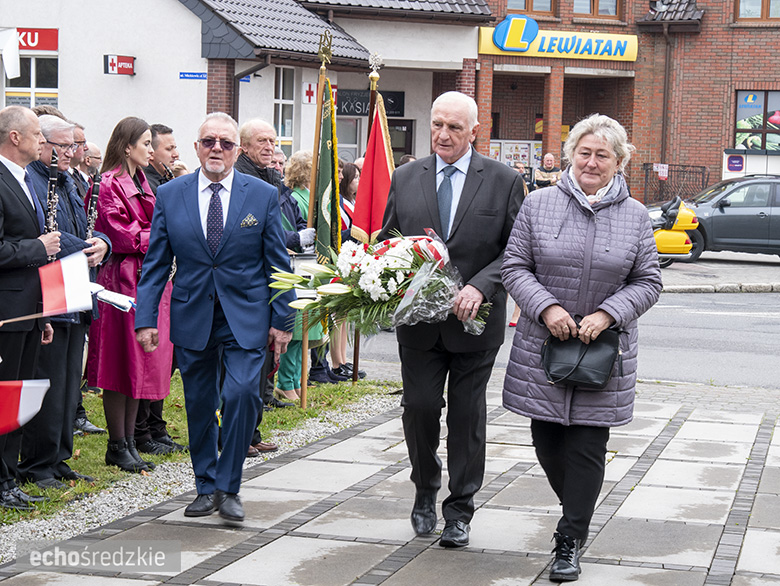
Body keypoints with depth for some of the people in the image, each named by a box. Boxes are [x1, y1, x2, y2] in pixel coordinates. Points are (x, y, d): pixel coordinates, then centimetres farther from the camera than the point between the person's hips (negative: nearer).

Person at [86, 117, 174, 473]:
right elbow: (121, 236, -17)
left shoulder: (142, 183, 17)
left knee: (141, 363, 10)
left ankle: (128, 441, 17)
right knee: (122, 364, -3)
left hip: (149, 278, 9)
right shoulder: (110, 185, -11)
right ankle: (117, 447, 4)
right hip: (123, 279, -9)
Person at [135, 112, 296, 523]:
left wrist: (282, 320, 0)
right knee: (199, 405, 8)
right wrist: (146, 318, -2)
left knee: (242, 394, -16)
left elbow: (278, 263, 3)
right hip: (192, 317, 2)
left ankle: (228, 487, -3)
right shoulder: (170, 195, 3)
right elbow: (155, 263, 5)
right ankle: (206, 487, 23)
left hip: (245, 318, -2)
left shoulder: (263, 195, 0)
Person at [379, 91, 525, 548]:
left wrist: (480, 287, -18)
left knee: (468, 416, 5)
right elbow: (386, 241, 12)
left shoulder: (504, 181, -2)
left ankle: (459, 511, 17)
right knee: (419, 407, 3)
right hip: (418, 319, 2)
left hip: (475, 321, -2)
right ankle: (426, 492, 28)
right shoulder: (405, 178, 6)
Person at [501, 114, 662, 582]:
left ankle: (571, 543, 7)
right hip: (543, 347, 1)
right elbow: (515, 267, 2)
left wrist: (607, 314, -11)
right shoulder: (539, 204, 1)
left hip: (604, 351, -1)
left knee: (587, 446, -2)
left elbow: (648, 282, 4)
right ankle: (578, 512, 33)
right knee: (547, 439, 8)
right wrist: (546, 307, -13)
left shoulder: (635, 216, 2)